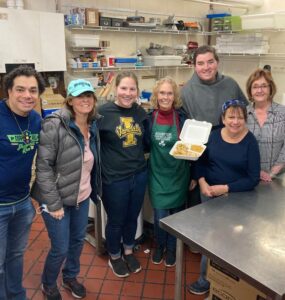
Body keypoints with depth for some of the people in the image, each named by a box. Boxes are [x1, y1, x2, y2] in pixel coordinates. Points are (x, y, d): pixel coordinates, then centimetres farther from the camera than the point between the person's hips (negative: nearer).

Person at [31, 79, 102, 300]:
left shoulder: (93, 125, 1)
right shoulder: (54, 125, -20)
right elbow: (43, 166, -20)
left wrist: (94, 189, 11)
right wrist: (53, 203, -19)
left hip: (83, 197, 6)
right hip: (58, 198, -6)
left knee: (78, 240, 20)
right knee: (60, 248, 6)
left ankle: (70, 277, 46)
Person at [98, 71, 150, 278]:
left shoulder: (140, 112, 2)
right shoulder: (104, 112, -14)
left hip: (139, 175, 5)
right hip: (114, 178, -4)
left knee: (132, 217, 21)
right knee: (116, 221, 14)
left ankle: (129, 251, 47)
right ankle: (114, 257, 40)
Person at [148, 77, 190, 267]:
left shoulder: (182, 117, -8)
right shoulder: (150, 117, -4)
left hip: (178, 174, 0)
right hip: (158, 173, 1)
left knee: (176, 214, 12)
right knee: (160, 216, 2)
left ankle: (172, 248, 37)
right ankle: (160, 245, 32)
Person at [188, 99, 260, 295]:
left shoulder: (250, 142, -12)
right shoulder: (214, 135, -3)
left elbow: (253, 179, -13)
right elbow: (201, 162, 5)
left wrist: (226, 188, -20)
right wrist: (202, 183, -12)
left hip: (236, 197, -3)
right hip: (209, 194, 3)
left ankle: (207, 279, 22)